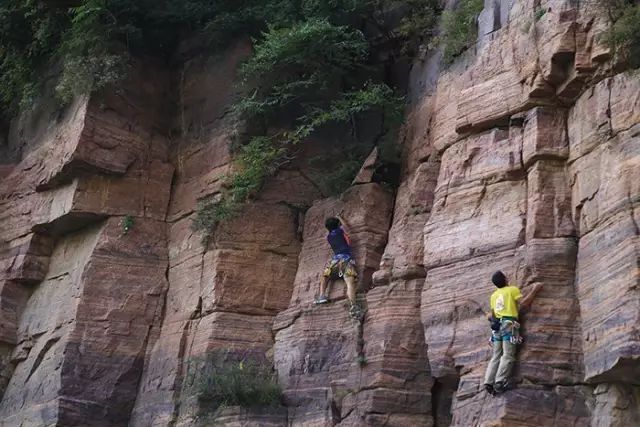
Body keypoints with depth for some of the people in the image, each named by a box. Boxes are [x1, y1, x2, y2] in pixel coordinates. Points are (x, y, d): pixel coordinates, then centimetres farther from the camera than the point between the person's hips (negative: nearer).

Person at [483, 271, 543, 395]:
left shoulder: (493, 295, 22)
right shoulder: (513, 289, 6)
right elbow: (523, 304, -6)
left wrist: (489, 316, 42)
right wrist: (534, 291, 3)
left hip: (497, 325, 5)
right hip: (509, 324, -5)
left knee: (496, 356, 2)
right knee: (508, 355, -12)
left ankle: (489, 381, -15)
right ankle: (500, 381, -28)